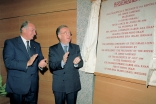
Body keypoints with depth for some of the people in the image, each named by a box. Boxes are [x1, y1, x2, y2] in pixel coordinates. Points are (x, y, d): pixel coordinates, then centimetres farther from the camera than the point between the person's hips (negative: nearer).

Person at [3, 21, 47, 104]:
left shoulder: (36, 45, 12)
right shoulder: (10, 43, -5)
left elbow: (41, 60, 9)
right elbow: (8, 62, -15)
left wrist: (41, 64, -14)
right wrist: (27, 63, -26)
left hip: (33, 86, 5)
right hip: (17, 86, -4)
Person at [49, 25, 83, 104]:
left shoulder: (76, 47, 4)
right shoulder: (53, 49, -3)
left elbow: (81, 63, -1)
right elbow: (51, 66, -12)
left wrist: (76, 63, -24)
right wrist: (62, 62, -29)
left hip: (73, 84, 2)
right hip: (59, 85, -1)